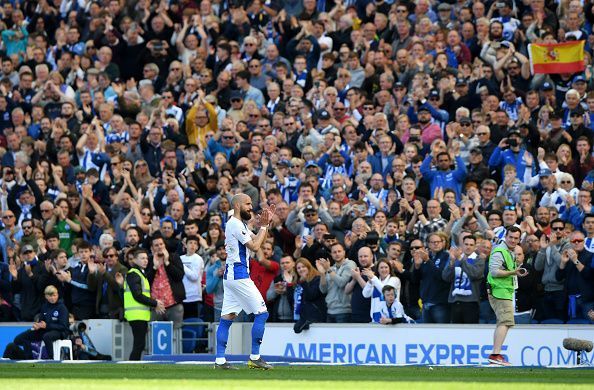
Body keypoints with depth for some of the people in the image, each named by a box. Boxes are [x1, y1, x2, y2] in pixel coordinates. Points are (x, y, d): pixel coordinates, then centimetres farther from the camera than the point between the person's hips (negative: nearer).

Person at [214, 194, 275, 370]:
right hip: (239, 275, -10)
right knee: (262, 313, -6)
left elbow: (258, 241, 21)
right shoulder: (236, 224, -13)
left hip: (231, 275, 10)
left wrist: (265, 223, 12)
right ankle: (254, 357, -5)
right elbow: (254, 246, -16)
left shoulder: (238, 224, 19)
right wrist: (263, 226, -7)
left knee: (227, 317, 5)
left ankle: (220, 360, 2)